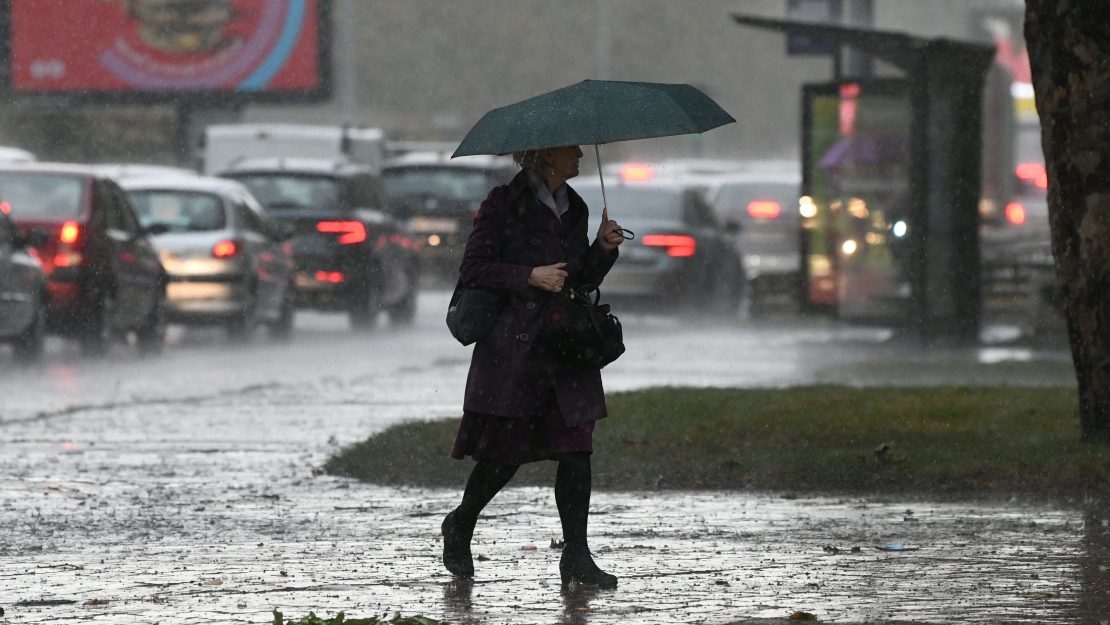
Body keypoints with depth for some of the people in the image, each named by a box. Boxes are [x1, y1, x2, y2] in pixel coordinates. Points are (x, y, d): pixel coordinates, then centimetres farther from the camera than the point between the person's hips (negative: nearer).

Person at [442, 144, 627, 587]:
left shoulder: (574, 209, 15)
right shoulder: (504, 204, -5)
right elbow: (473, 270, -9)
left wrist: (603, 249, 3)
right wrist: (530, 276, -17)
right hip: (514, 348, -6)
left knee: (576, 450, -4)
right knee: (506, 450, 1)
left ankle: (576, 557, -4)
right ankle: (460, 525, 27)